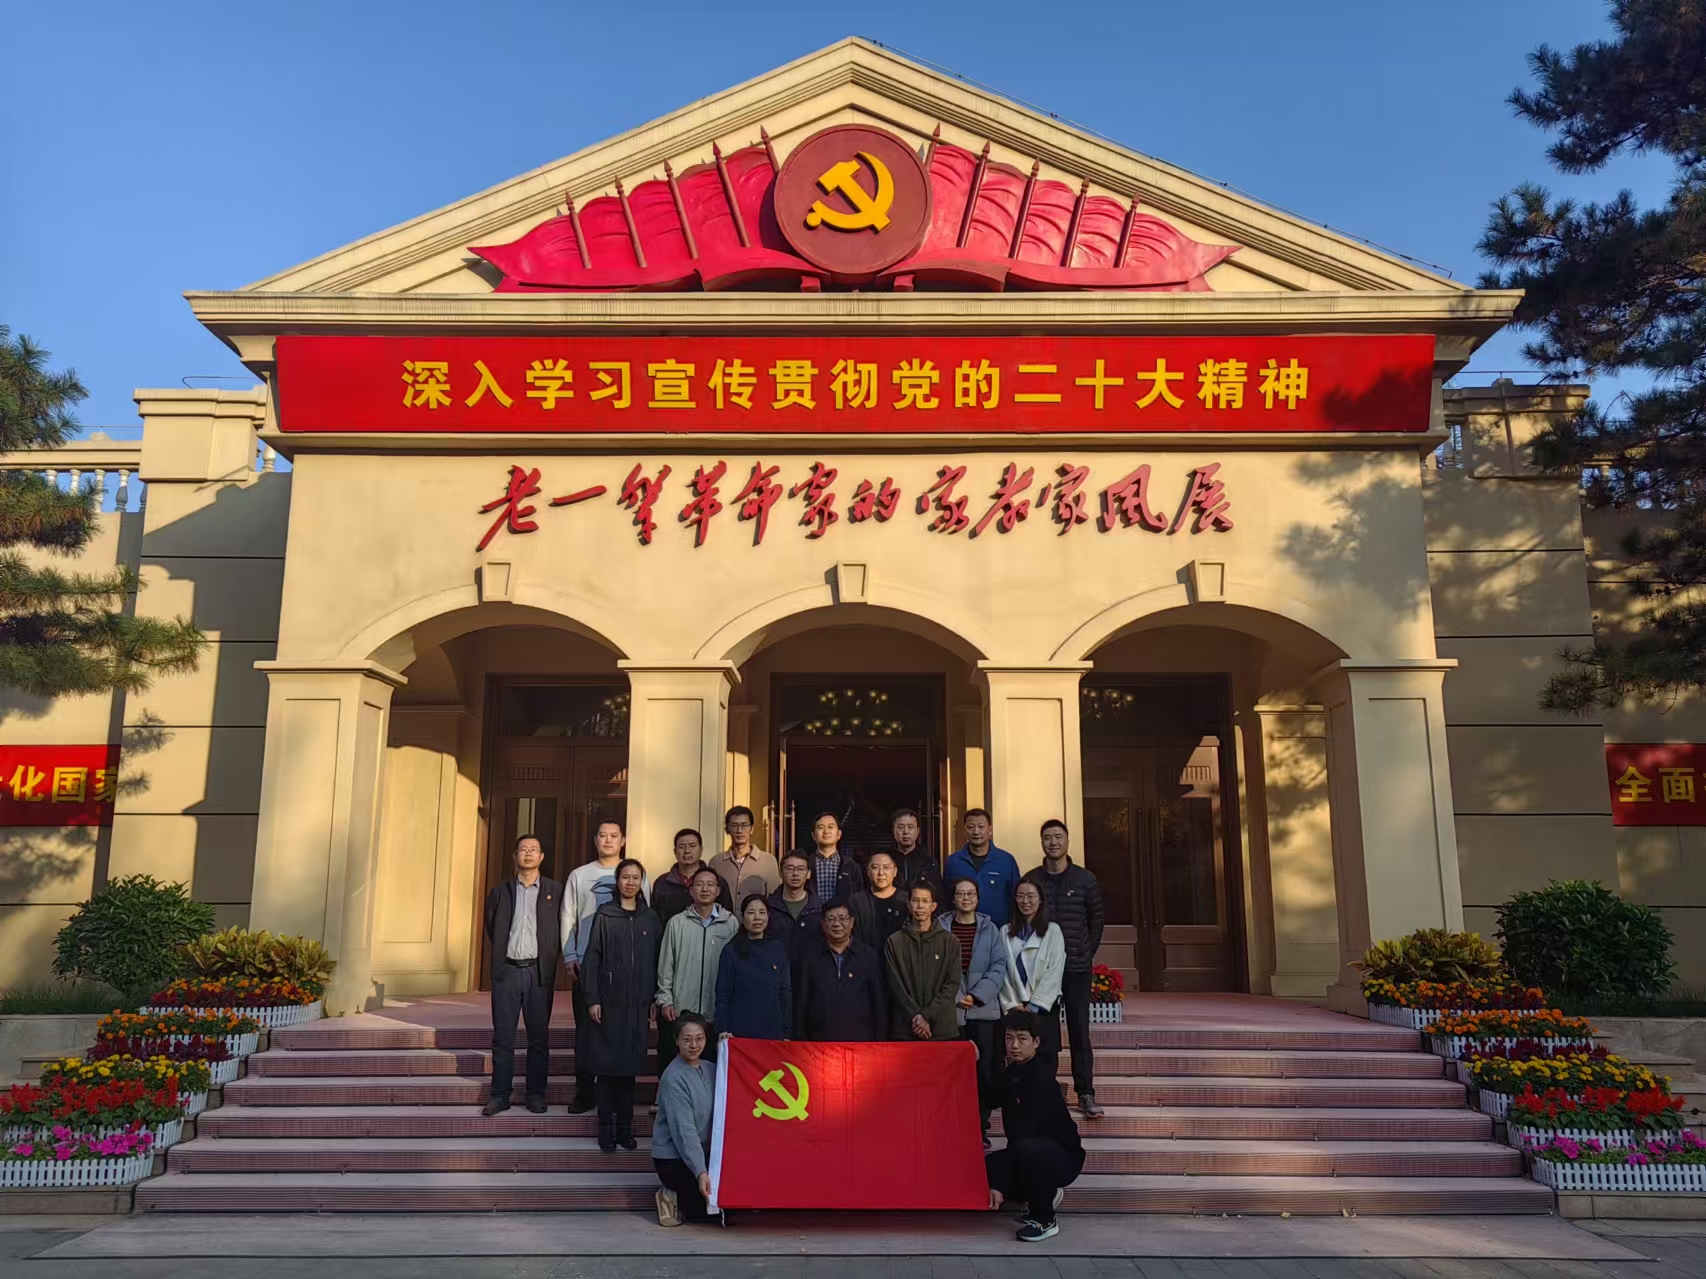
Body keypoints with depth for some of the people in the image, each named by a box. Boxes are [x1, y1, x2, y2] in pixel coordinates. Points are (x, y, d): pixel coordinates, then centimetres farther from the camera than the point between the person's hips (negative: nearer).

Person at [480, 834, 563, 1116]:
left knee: (539, 1037, 4)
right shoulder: (500, 892, 10)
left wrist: (550, 958, 1)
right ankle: (500, 1095, 10)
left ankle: (536, 1095, 12)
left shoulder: (555, 891, 5)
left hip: (539, 972, -1)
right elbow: (491, 931, 16)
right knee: (502, 1037, 3)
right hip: (507, 970, 1)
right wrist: (497, 957, 10)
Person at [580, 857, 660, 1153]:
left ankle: (625, 1127, 15)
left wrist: (655, 1000, 5)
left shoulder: (650, 918, 7)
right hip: (608, 1001, -2)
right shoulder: (604, 915, -1)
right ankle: (606, 1128, 10)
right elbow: (592, 958, -3)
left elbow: (656, 961, 8)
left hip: (637, 1003, 2)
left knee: (630, 1064, 6)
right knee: (606, 1064, 1)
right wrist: (592, 999, -8)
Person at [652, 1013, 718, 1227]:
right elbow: (684, 1129, -23)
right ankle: (676, 1201, 8)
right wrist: (700, 1172, -30)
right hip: (674, 1160, -8)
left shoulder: (709, 1069, 7)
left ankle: (680, 1197, 10)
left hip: (704, 1153, 8)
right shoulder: (673, 1077, -18)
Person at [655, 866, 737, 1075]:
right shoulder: (677, 923, 3)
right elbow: (665, 966, 6)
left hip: (716, 1013, 0)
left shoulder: (730, 923, 0)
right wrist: (665, 1001, 0)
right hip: (680, 1012, 0)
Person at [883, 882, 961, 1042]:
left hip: (942, 1029, 0)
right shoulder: (894, 942, 6)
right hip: (905, 1029, 0)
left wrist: (928, 1016, -10)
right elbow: (895, 985, 0)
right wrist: (915, 1016, -11)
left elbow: (952, 984, 0)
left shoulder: (949, 941, 6)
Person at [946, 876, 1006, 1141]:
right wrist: (956, 997, -10)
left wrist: (977, 995, -9)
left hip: (984, 1009, 1)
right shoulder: (941, 928, 2)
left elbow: (998, 967, 1)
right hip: (950, 1010, -1)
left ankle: (981, 1127, 11)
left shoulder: (990, 930, 6)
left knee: (984, 1069, 1)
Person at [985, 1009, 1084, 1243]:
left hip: (1063, 1155, -8)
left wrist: (1000, 1185, -29)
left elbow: (1024, 1132, -27)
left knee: (1028, 1150, -39)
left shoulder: (1041, 1078, -23)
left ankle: (1045, 1220, -13)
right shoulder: (1010, 1074, 4)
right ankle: (1044, 1195, 14)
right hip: (1027, 1150, 9)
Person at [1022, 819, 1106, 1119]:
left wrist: (1086, 954, 3)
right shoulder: (1030, 880, 3)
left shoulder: (1086, 880, 2)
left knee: (1080, 1032, 1)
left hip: (1077, 968, -1)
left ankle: (1086, 1094, 7)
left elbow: (1096, 922, 7)